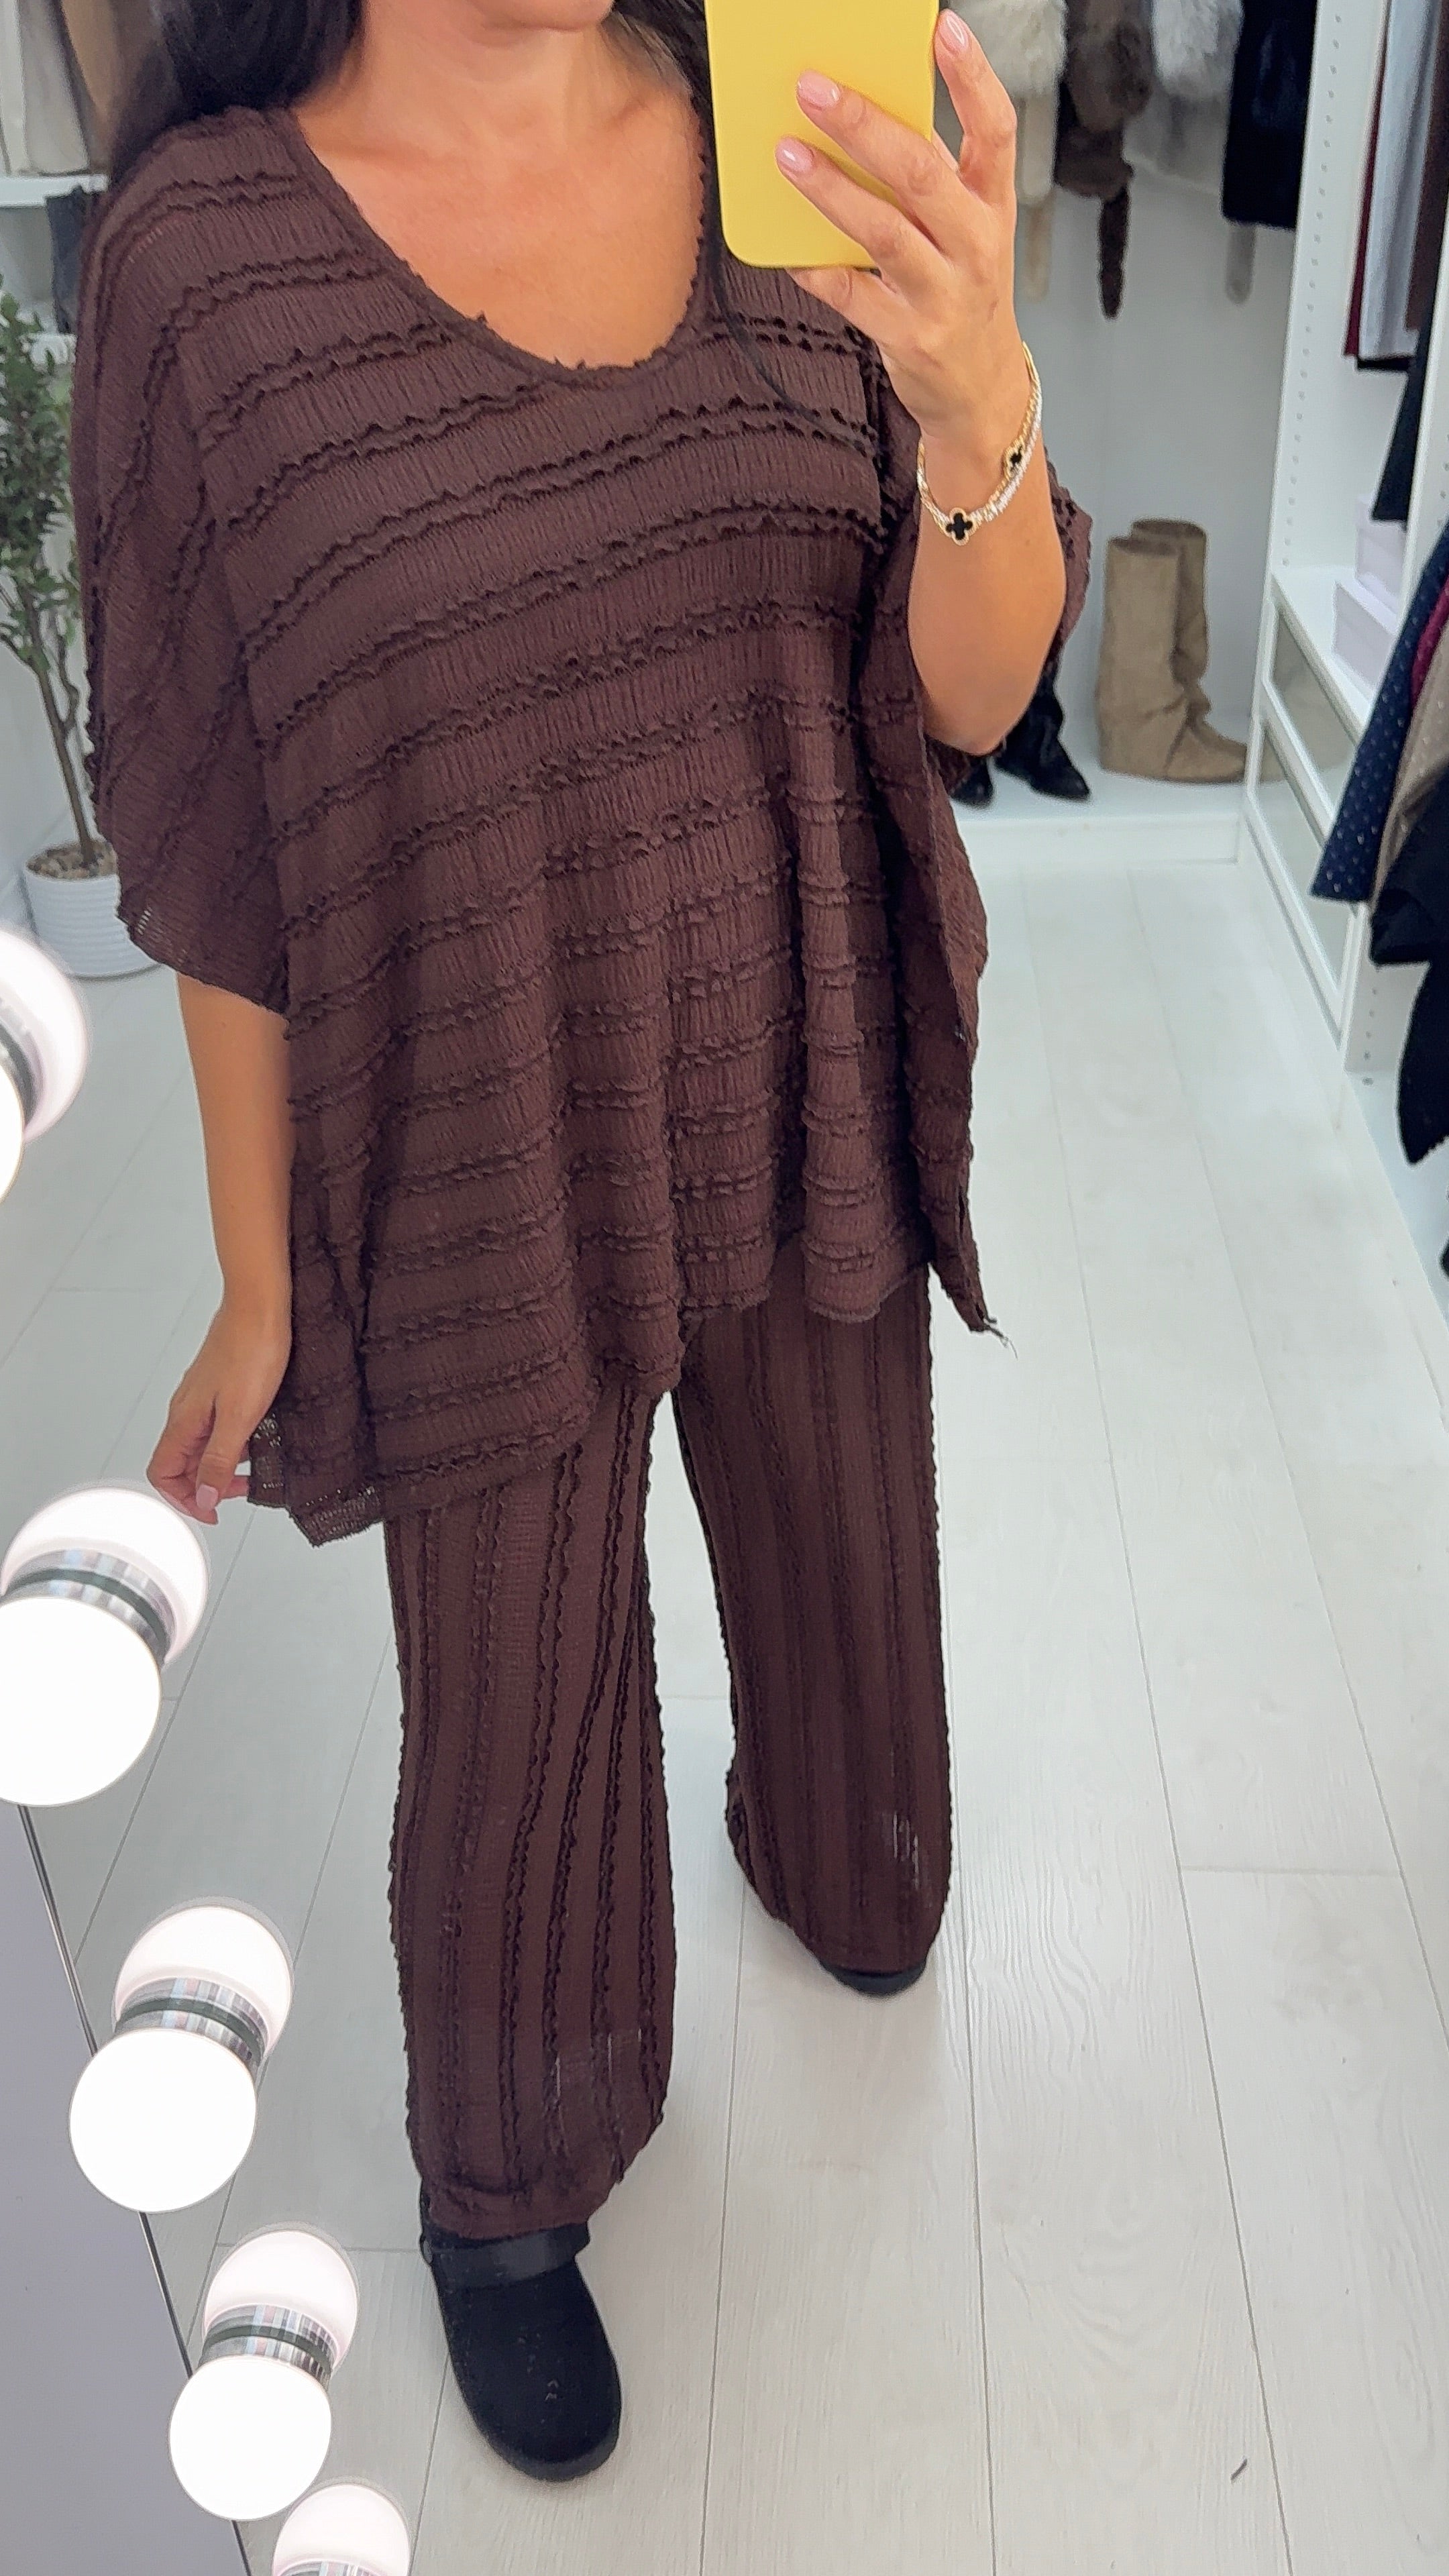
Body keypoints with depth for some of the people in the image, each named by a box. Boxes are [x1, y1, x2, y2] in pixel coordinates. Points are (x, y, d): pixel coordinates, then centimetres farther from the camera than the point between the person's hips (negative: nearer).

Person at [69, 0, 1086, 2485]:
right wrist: (260, 1283, -2)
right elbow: (218, 850, -8)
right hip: (489, 1170, -3)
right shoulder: (206, 246, -12)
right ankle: (507, 2185, 47)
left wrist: (979, 393, -28)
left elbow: (972, 697, -7)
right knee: (518, 1722, 15)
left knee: (846, 1577, 26)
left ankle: (847, 1877, 62)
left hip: (807, 1113, 3)